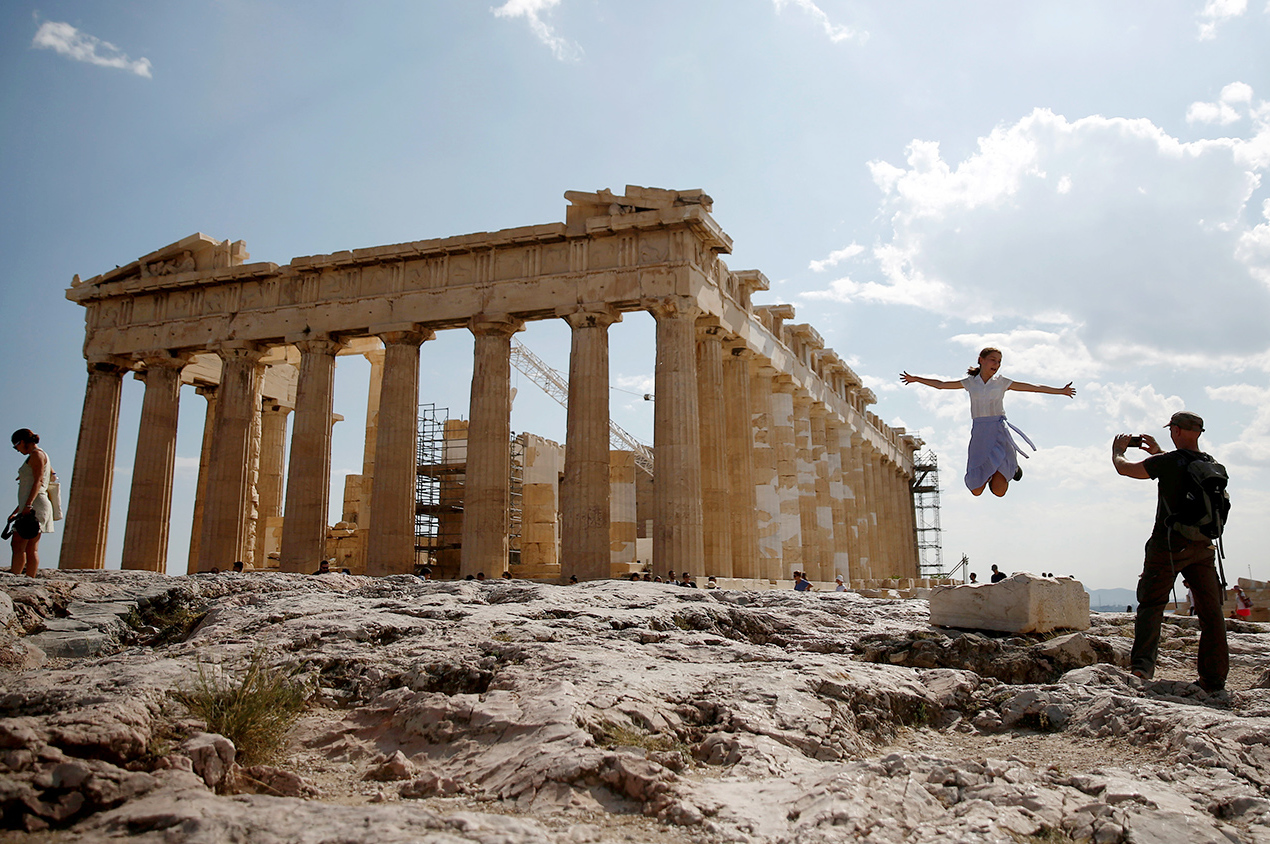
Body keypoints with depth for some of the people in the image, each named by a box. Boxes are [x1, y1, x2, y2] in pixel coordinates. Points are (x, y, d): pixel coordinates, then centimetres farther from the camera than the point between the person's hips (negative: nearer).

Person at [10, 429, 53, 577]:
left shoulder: (36, 454, -3)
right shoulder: (40, 456, 26)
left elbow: (38, 481, -15)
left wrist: (28, 505, -24)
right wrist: (16, 511, 27)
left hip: (35, 505, -10)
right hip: (30, 508, 10)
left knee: (18, 545, -14)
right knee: (31, 549, 2)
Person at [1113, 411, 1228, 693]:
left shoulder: (1168, 461, -11)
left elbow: (1124, 468, 0)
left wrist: (1118, 450, 20)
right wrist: (1158, 452, 36)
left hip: (1169, 545, -5)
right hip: (1203, 546, 5)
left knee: (1151, 605, -2)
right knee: (1210, 612, 8)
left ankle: (1141, 665, -17)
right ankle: (1214, 679, 10)